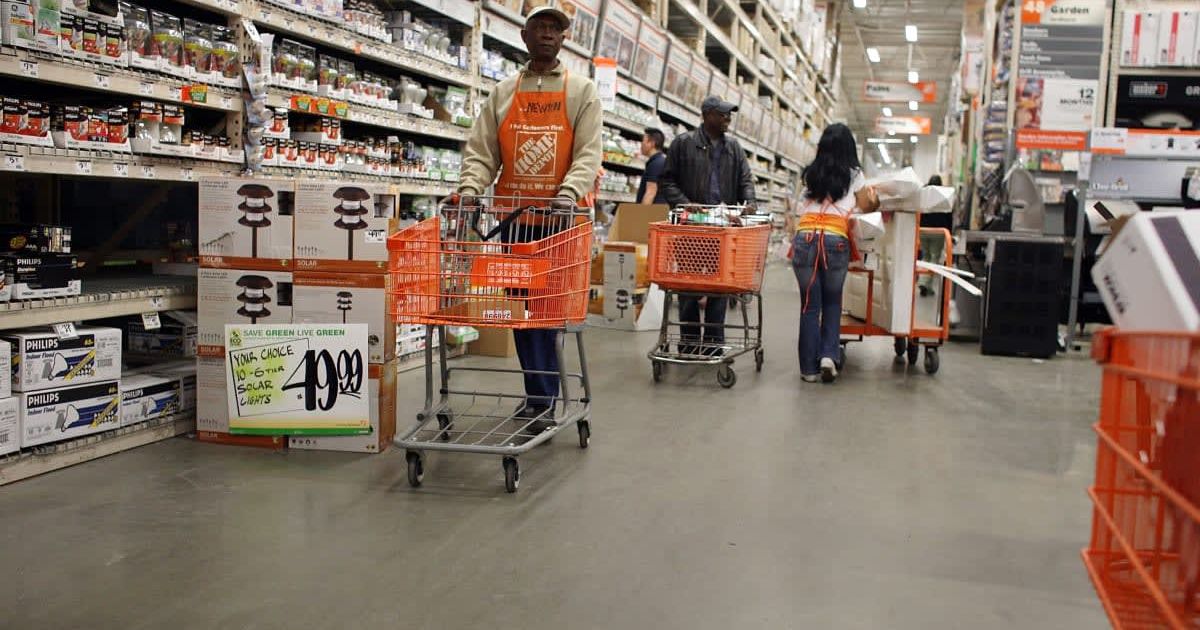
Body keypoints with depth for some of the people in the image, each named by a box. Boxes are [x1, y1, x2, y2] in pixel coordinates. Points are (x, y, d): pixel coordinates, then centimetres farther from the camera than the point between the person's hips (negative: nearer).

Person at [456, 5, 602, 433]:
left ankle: (542, 399, 1)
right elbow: (482, 151, 6)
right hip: (514, 217, 3)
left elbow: (588, 152, -5)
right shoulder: (502, 94, 14)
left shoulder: (581, 91, 6)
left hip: (559, 218, -3)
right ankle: (540, 394, 17)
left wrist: (569, 192, -23)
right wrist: (470, 188, -13)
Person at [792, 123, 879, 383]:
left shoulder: (810, 174, 17)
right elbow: (865, 207, 20)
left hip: (805, 238, 2)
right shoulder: (854, 175, 10)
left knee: (810, 305, 8)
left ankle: (809, 368, 10)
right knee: (832, 302, 16)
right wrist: (874, 199, 43)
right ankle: (828, 355, 0)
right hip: (835, 242, -1)